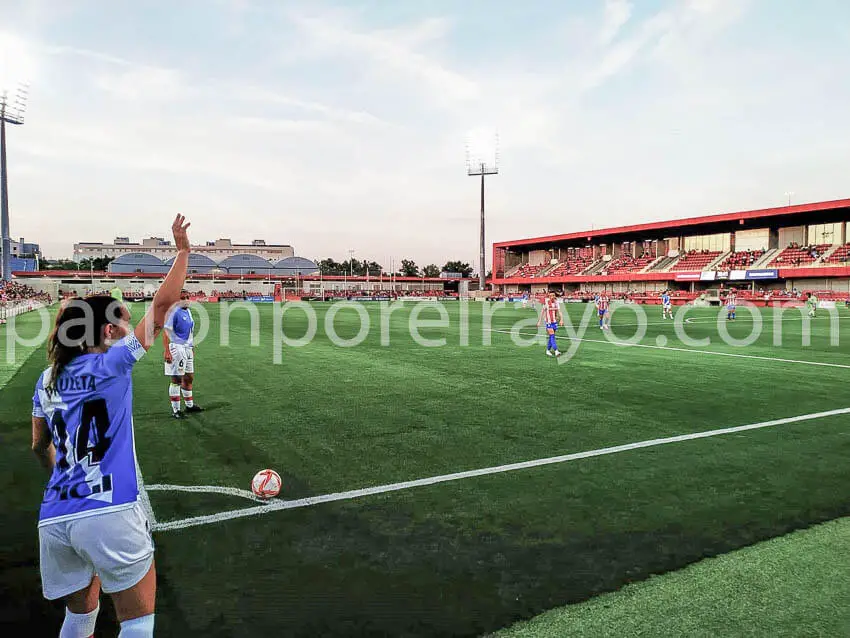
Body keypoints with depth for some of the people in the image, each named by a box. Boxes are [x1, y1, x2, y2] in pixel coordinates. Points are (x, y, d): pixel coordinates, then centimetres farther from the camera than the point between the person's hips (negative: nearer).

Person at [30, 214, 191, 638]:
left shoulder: (47, 380, 13)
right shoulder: (109, 364, -5)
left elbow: (40, 447, 22)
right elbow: (162, 306, -7)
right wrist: (182, 250, 1)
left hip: (54, 519, 7)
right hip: (109, 514, -7)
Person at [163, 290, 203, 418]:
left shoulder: (188, 311, 13)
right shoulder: (173, 312, -13)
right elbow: (166, 332, -17)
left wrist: (192, 348, 22)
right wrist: (166, 351, -23)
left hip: (188, 349, 9)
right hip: (177, 348, -9)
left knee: (189, 377, 16)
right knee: (176, 379, -4)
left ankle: (189, 405, 30)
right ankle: (175, 409, 3)